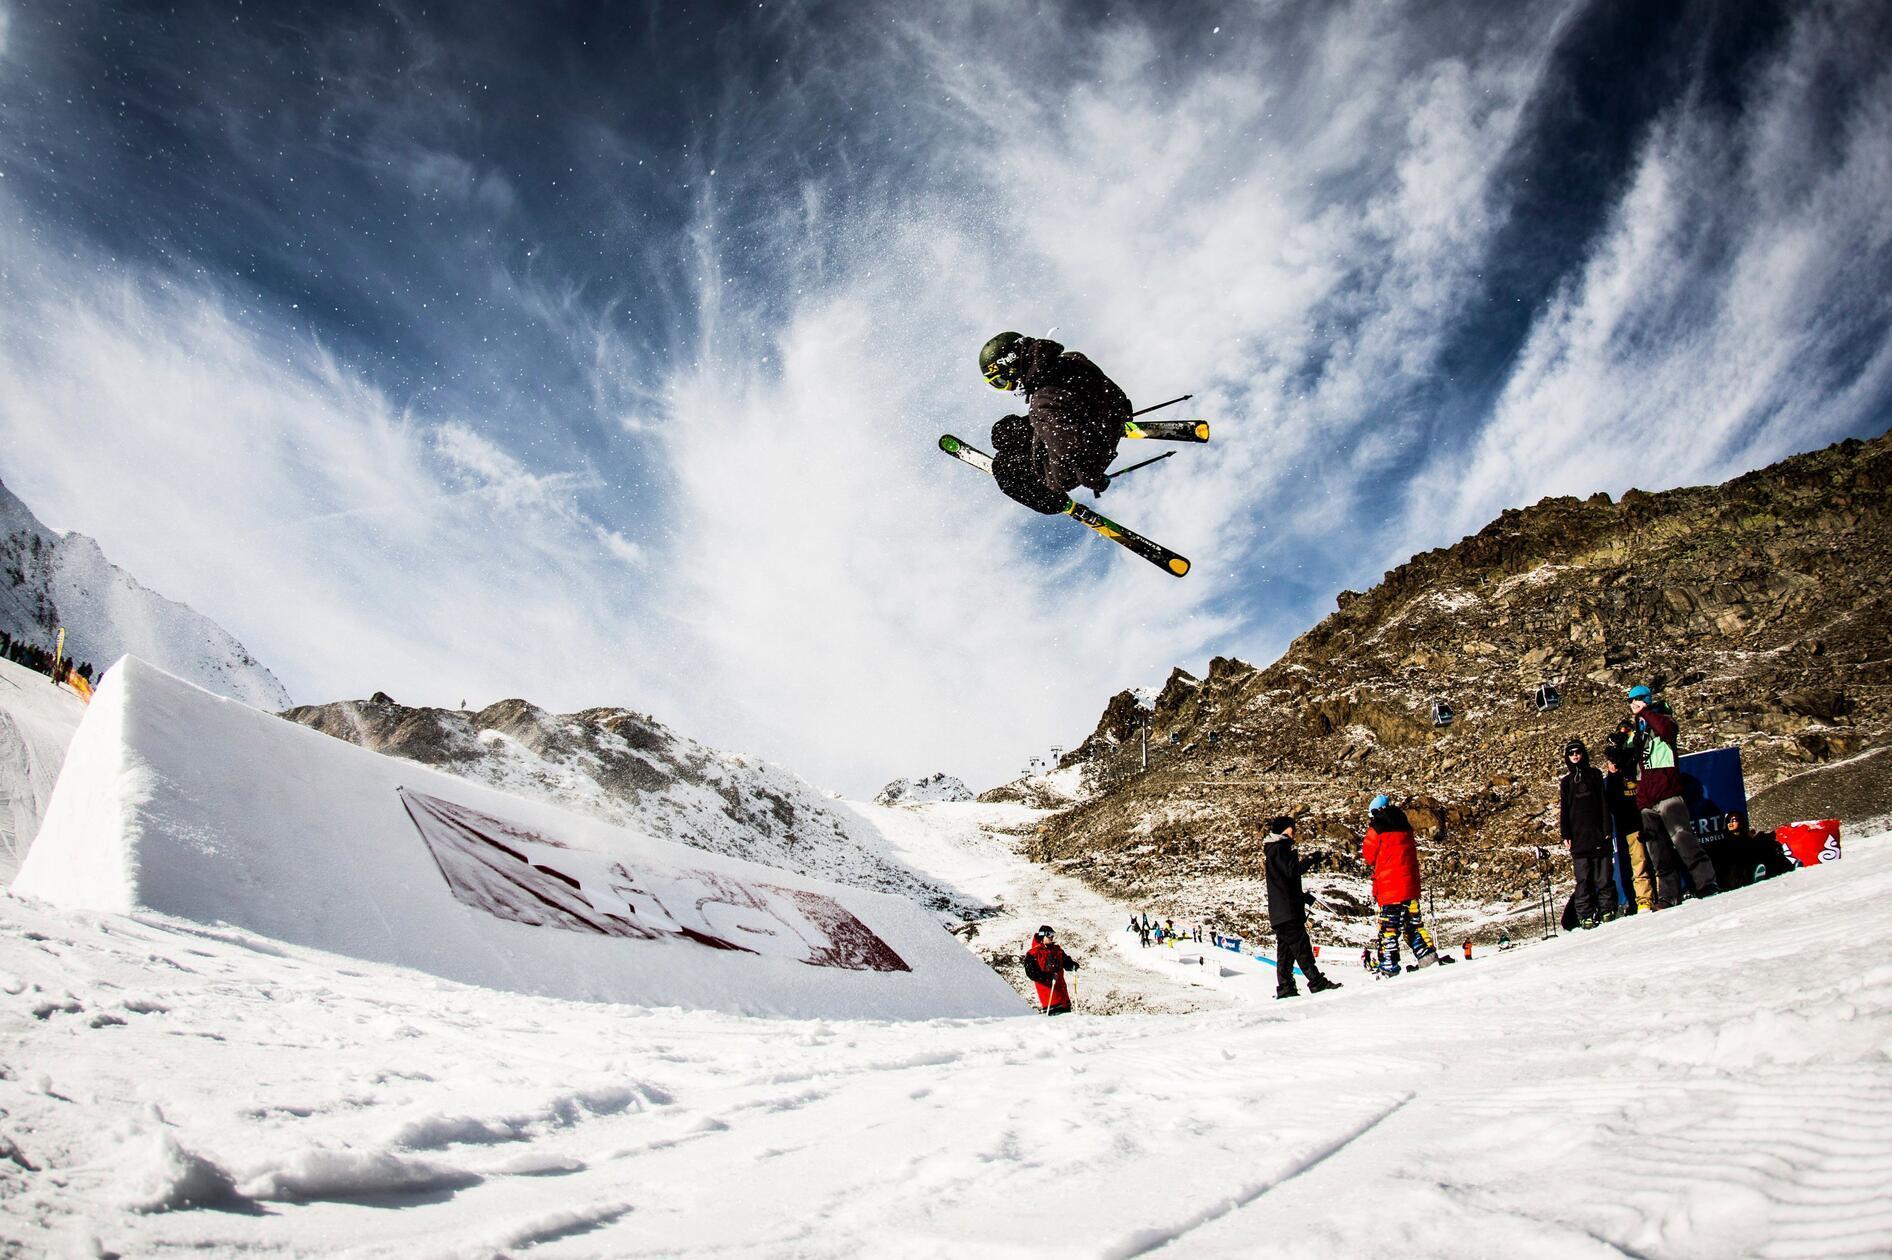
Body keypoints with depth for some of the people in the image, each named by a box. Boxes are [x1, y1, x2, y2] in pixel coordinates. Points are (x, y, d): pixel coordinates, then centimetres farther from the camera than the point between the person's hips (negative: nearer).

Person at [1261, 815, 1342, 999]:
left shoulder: (1274, 848, 23)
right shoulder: (1279, 847, -9)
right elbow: (1292, 871, -19)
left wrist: (1304, 896, 24)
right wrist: (1311, 859, -9)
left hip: (1279, 910, 10)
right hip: (1287, 908, -10)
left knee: (1286, 949, 7)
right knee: (1301, 944, -12)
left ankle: (1285, 988, 6)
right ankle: (1317, 982, -15)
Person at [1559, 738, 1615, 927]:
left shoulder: (1595, 775, 11)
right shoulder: (1566, 782, 13)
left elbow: (1604, 802, 8)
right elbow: (1562, 810, 11)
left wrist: (1607, 828, 0)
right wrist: (1565, 835, 2)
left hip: (1598, 833, 0)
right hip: (1578, 836, 0)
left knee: (1603, 875, -2)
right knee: (1583, 878, -3)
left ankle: (1607, 910, 7)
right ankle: (1586, 916, -2)